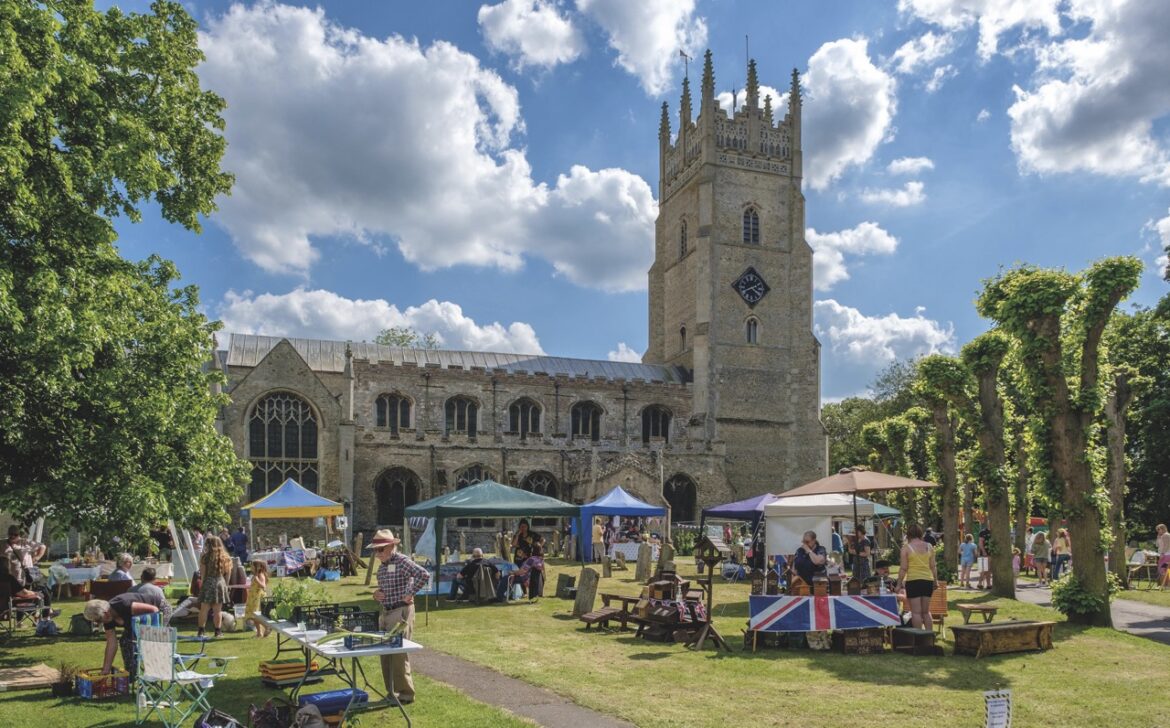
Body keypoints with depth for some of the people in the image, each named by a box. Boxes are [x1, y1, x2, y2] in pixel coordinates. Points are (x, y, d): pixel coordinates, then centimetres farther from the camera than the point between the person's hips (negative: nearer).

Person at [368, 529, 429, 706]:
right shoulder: (382, 567, 13)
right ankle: (392, 692, 22)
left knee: (398, 653, -7)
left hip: (401, 612, -9)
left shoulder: (402, 561, -14)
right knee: (385, 654, 12)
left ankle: (406, 694, 3)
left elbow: (424, 575, -27)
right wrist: (377, 595, 3)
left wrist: (410, 594, -20)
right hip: (386, 612, 9)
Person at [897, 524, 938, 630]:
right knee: (926, 611, 16)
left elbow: (903, 568, -6)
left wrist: (899, 584, 0)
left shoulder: (906, 548, -5)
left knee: (916, 612, 1)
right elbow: (933, 566, 8)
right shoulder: (929, 547, 6)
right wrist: (936, 580, 19)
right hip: (928, 580, 4)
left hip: (913, 581, -4)